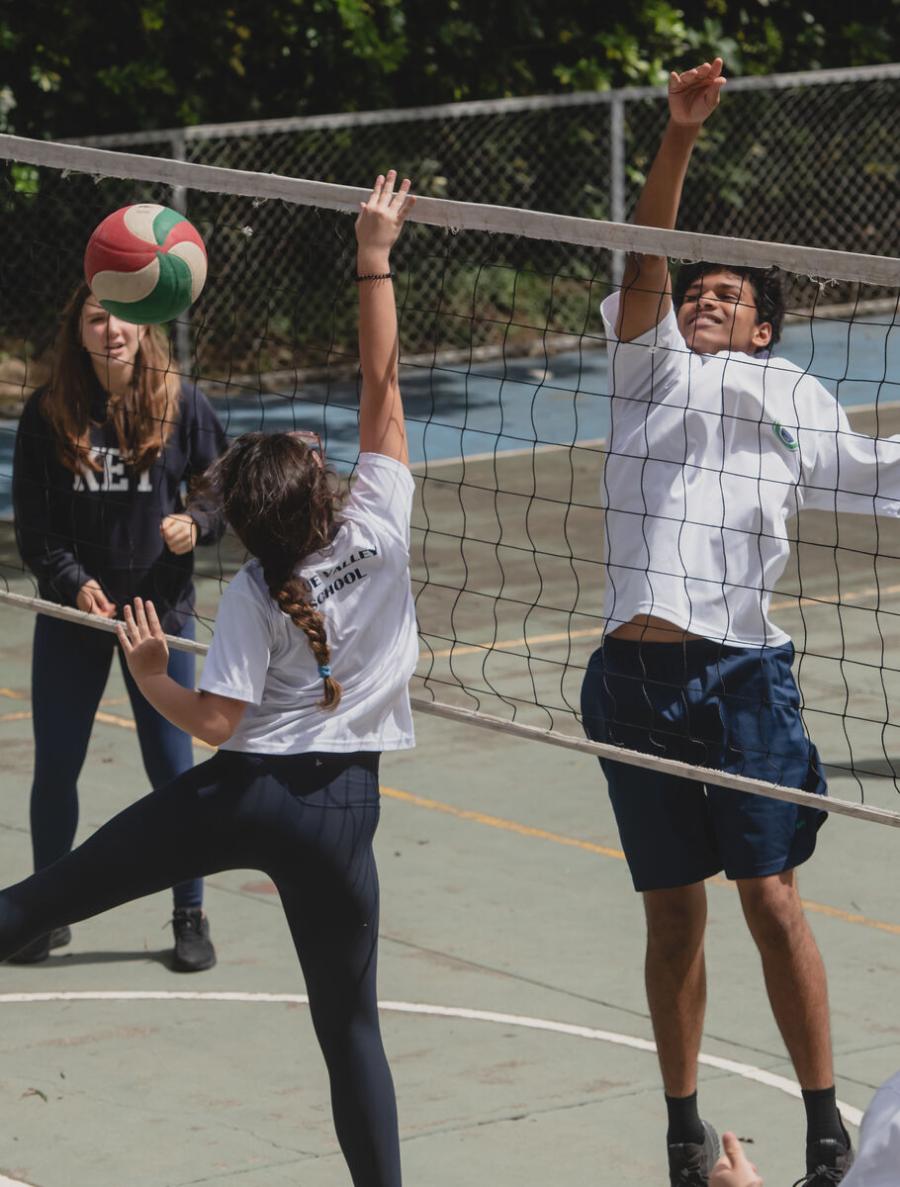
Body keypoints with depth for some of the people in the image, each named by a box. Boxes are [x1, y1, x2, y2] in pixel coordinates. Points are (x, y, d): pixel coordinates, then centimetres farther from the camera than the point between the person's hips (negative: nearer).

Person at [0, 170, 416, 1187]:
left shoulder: (255, 596, -9)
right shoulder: (378, 530, -5)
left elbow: (213, 722, -13)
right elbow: (381, 385, -1)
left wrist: (148, 675, 5)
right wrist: (375, 256, 0)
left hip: (240, 790, -2)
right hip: (339, 808, 2)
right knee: (350, 1027, 8)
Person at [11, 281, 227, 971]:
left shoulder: (181, 404, -6)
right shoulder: (48, 414, -5)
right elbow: (33, 526, -2)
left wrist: (197, 525, -17)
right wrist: (73, 583, -17)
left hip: (160, 610, -1)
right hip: (71, 610, 1)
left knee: (172, 767, 2)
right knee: (55, 767, 5)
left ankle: (190, 916, 16)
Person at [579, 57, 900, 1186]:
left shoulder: (792, 398, 15)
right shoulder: (653, 368, 14)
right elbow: (646, 258, 1)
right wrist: (678, 135, -12)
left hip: (741, 670, -1)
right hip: (633, 673, 1)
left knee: (770, 898, -7)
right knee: (673, 915, 6)